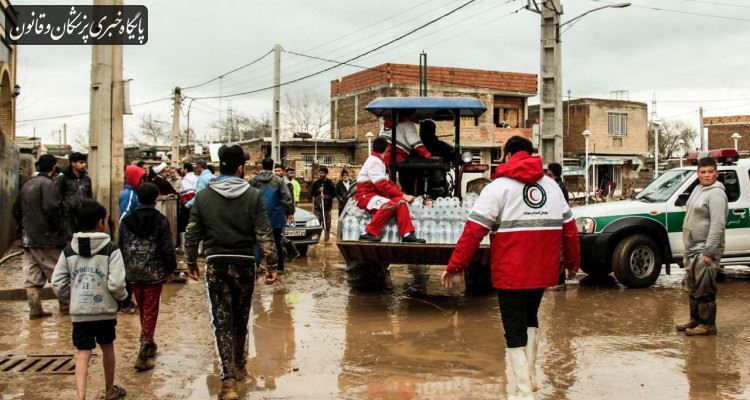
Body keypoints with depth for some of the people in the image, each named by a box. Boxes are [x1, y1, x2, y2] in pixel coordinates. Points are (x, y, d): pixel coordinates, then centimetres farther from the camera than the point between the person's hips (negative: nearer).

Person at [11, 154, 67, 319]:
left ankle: (35, 309, 10)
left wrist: (25, 226, 20)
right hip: (46, 238, -7)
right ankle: (65, 305, 10)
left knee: (32, 276, 8)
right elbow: (51, 208, -23)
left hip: (28, 238, 7)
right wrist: (59, 228, -12)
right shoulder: (48, 184, -12)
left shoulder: (27, 185, 14)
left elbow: (16, 210, 18)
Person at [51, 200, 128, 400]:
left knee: (83, 354, 3)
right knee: (107, 348, 18)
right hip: (105, 310, -2)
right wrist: (122, 296, 3)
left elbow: (57, 283, 1)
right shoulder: (111, 249, -10)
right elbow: (116, 284, -17)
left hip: (79, 312, 2)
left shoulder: (69, 250, 2)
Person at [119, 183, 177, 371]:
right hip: (154, 273, -4)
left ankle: (148, 345, 32)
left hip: (133, 273, 4)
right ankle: (144, 353, -9)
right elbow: (167, 248, -9)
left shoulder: (126, 221, 3)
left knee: (142, 309, 19)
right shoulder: (160, 221, -8)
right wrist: (171, 268, 3)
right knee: (150, 311, -1)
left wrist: (124, 270, 14)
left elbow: (122, 247, 6)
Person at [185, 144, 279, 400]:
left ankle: (229, 379, -10)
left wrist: (192, 263, 15)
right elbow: (264, 234, -9)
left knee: (222, 321, 0)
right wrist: (271, 265, -3)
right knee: (241, 318, 17)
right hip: (245, 264, 1)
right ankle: (239, 366, 34)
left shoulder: (203, 197, -2)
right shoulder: (253, 195, -5)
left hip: (216, 264, 0)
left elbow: (192, 235, 2)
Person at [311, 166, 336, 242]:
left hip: (327, 205, -2)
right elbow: (311, 192, 7)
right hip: (317, 205, 2)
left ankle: (327, 237, 6)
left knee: (327, 222, -1)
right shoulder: (316, 183, 10)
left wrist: (326, 196, -15)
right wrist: (318, 190, -9)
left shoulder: (330, 183, 2)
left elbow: (334, 194, -1)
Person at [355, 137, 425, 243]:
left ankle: (407, 234, -18)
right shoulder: (374, 161, -14)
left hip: (376, 194, 9)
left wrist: (402, 195, 4)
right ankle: (368, 234, -29)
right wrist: (402, 195, -16)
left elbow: (388, 182, 16)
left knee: (401, 202, -11)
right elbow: (383, 186, -21)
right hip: (366, 196, -9)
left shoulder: (378, 161, 18)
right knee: (390, 205, -33)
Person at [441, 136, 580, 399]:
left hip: (511, 272, -5)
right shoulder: (552, 185, 10)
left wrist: (456, 265, -8)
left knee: (515, 330, 2)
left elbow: (474, 230, -12)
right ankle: (527, 377, 29)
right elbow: (569, 227, 12)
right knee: (529, 319, 25)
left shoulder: (498, 187, -6)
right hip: (543, 271, 6)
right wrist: (572, 261, 25)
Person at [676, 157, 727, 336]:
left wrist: (709, 252, -24)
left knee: (704, 290, -5)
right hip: (692, 249, 10)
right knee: (692, 288, 18)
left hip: (704, 251, -10)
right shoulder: (698, 189, 14)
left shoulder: (716, 194, -16)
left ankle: (708, 325, 3)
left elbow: (717, 225, -22)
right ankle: (695, 320, 29)